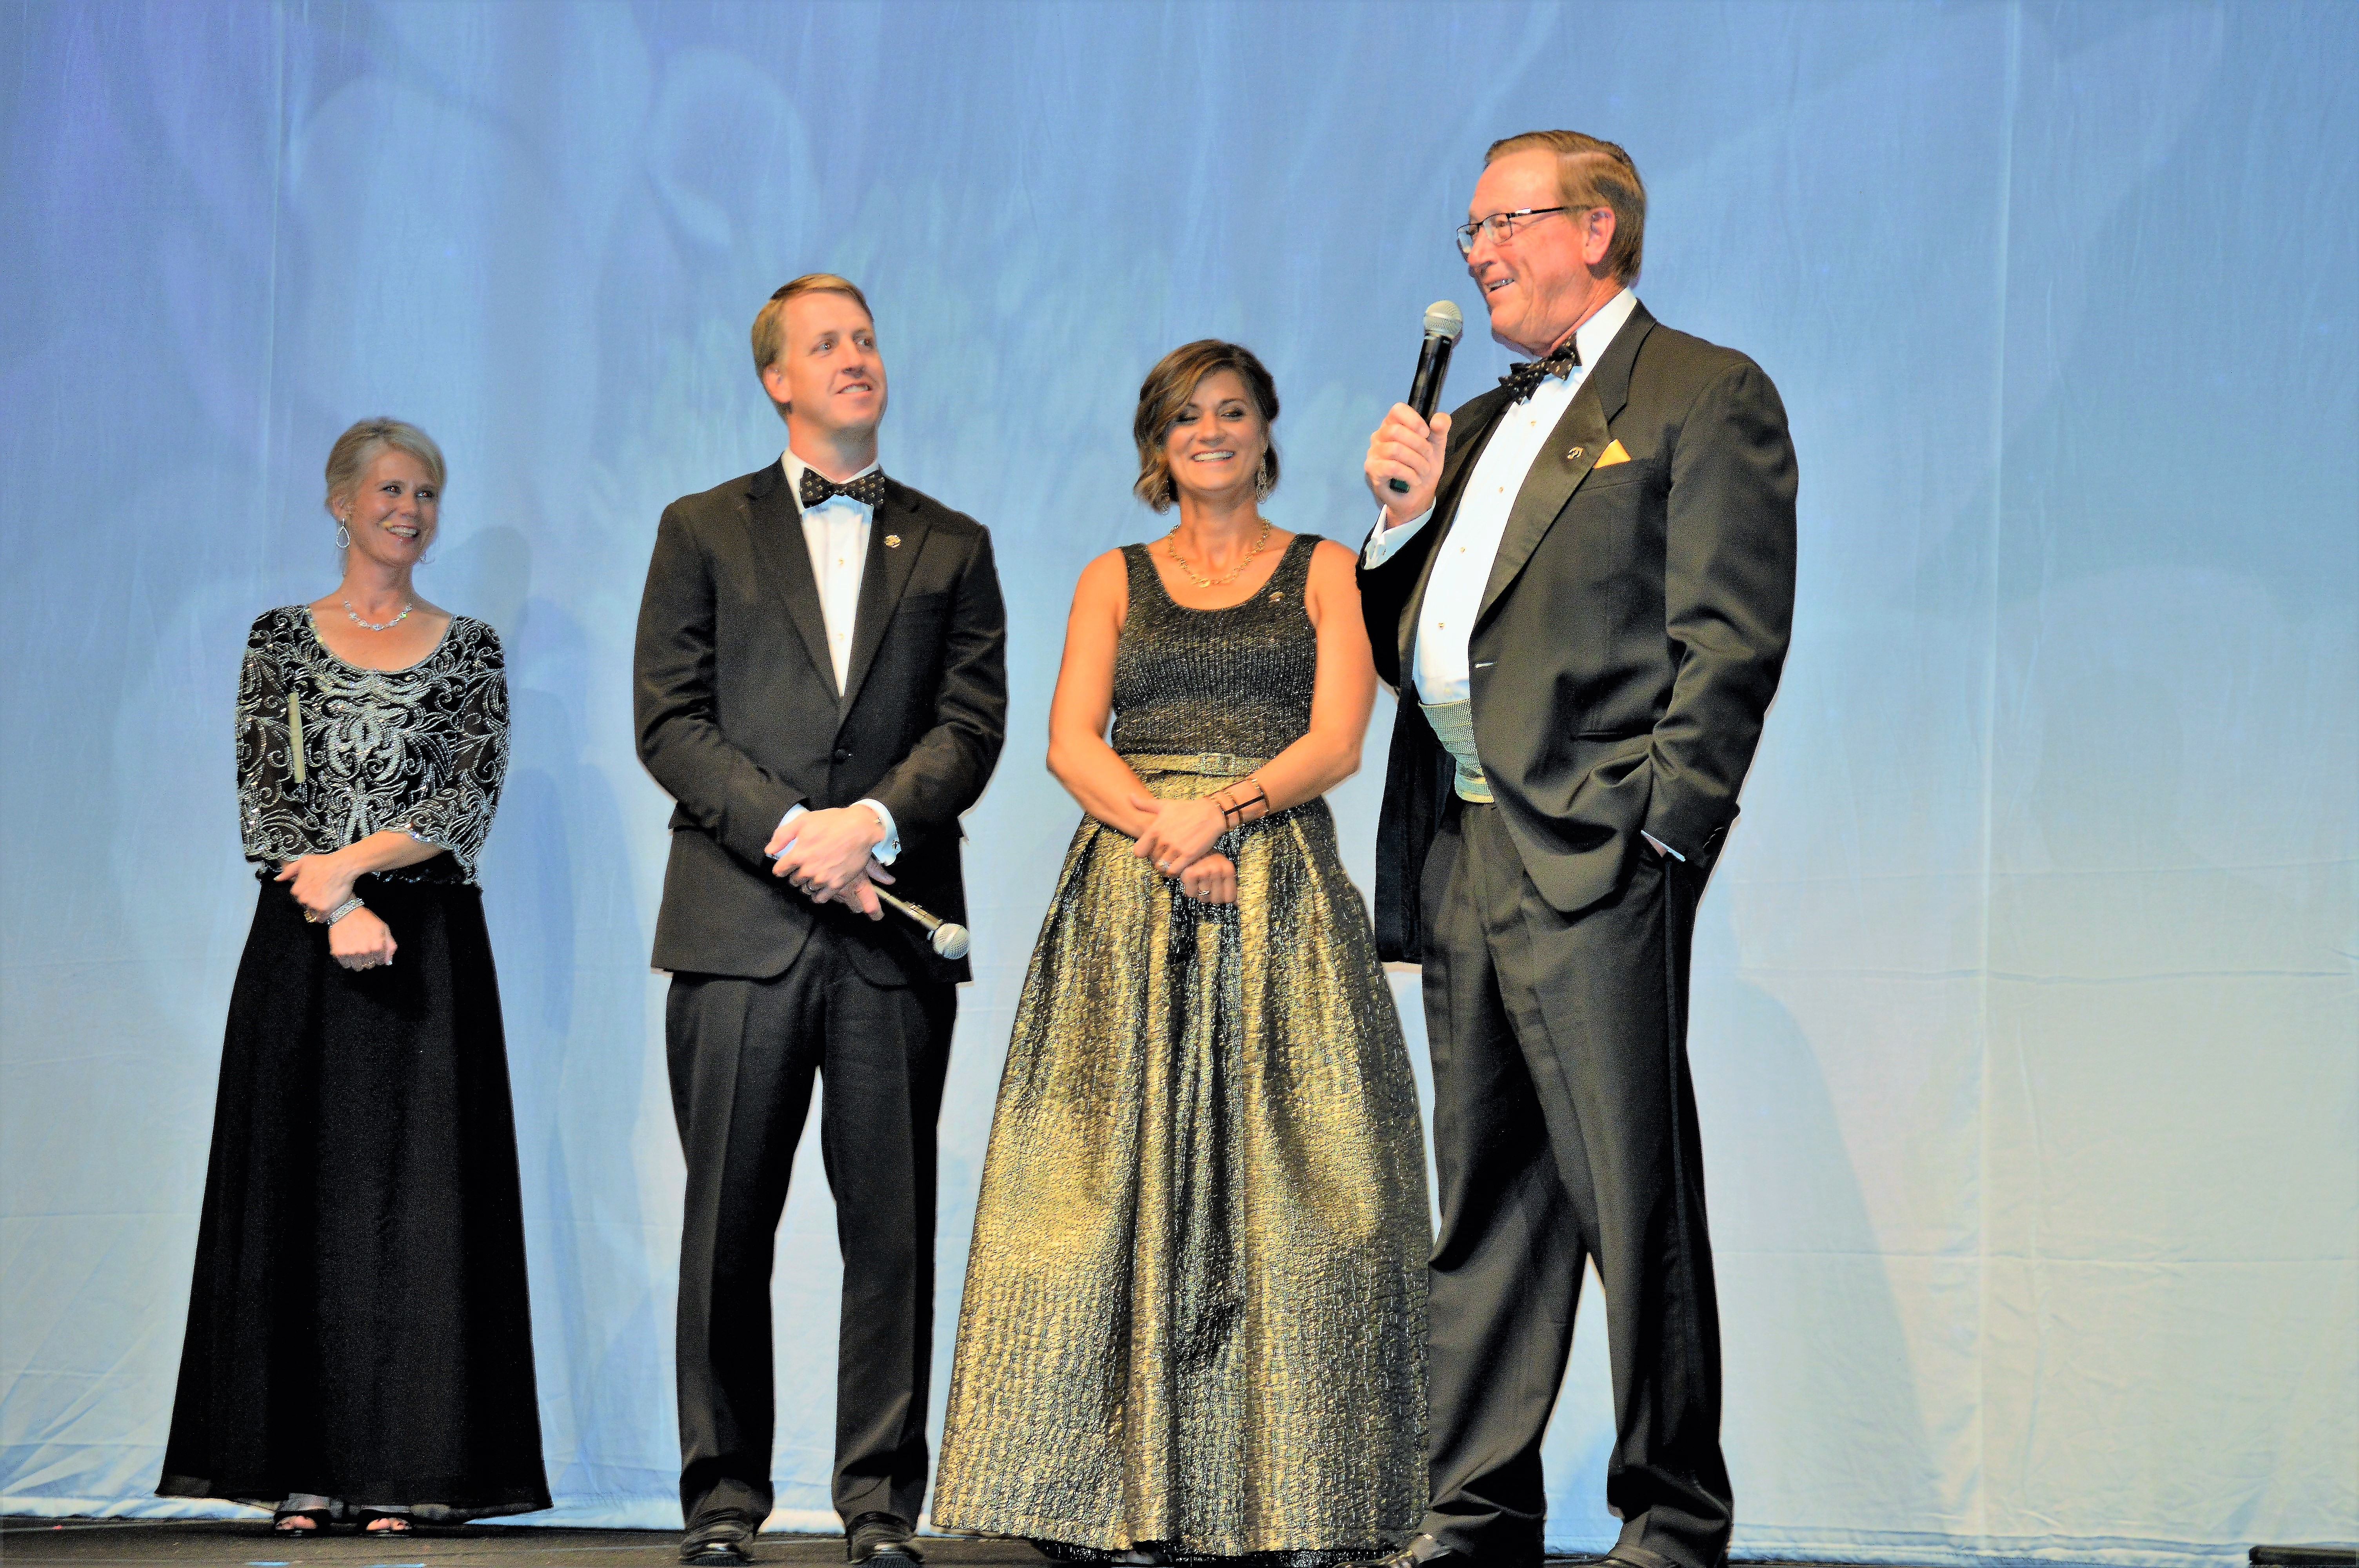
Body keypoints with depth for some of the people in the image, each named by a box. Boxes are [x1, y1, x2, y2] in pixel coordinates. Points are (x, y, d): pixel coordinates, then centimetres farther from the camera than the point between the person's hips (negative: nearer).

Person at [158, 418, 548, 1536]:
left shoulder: (469, 650, 8)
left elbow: (473, 797, -3)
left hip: (431, 950, 0)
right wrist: (339, 912, -14)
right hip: (303, 946, 0)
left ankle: (403, 1468, -3)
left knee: (417, 1194, -4)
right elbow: (263, 797, -2)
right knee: (301, 1191, -1)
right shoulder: (283, 639, 7)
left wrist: (352, 861, -14)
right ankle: (305, 1470, 1)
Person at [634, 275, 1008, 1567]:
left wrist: (875, 821, -13)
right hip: (740, 925, -1)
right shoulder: (705, 532, 12)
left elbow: (973, 724, 5)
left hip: (894, 925, 1)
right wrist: (789, 833, -11)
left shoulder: (949, 547, 16)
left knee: (891, 1226, -1)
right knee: (728, 1223, 0)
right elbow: (670, 722, 2)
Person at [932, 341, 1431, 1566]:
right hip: (1129, 902, 1)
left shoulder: (1325, 575, 11)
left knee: (1276, 1184, -8)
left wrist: (1224, 810, -17)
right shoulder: (1114, 582, 16)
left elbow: (1335, 741, -1)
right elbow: (1072, 744, 3)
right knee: (1123, 1178, -7)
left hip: (1280, 900, -1)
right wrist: (1162, 831, -14)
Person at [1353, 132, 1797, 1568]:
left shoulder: (1705, 397, -1)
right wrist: (1402, 515, 7)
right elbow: (1405, 645, 24)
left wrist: (1659, 828, -16)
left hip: (1593, 858, -8)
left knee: (1635, 1206, -6)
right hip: (1462, 857, 8)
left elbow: (1731, 640, -9)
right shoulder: (1478, 428, 23)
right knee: (1485, 1211, 10)